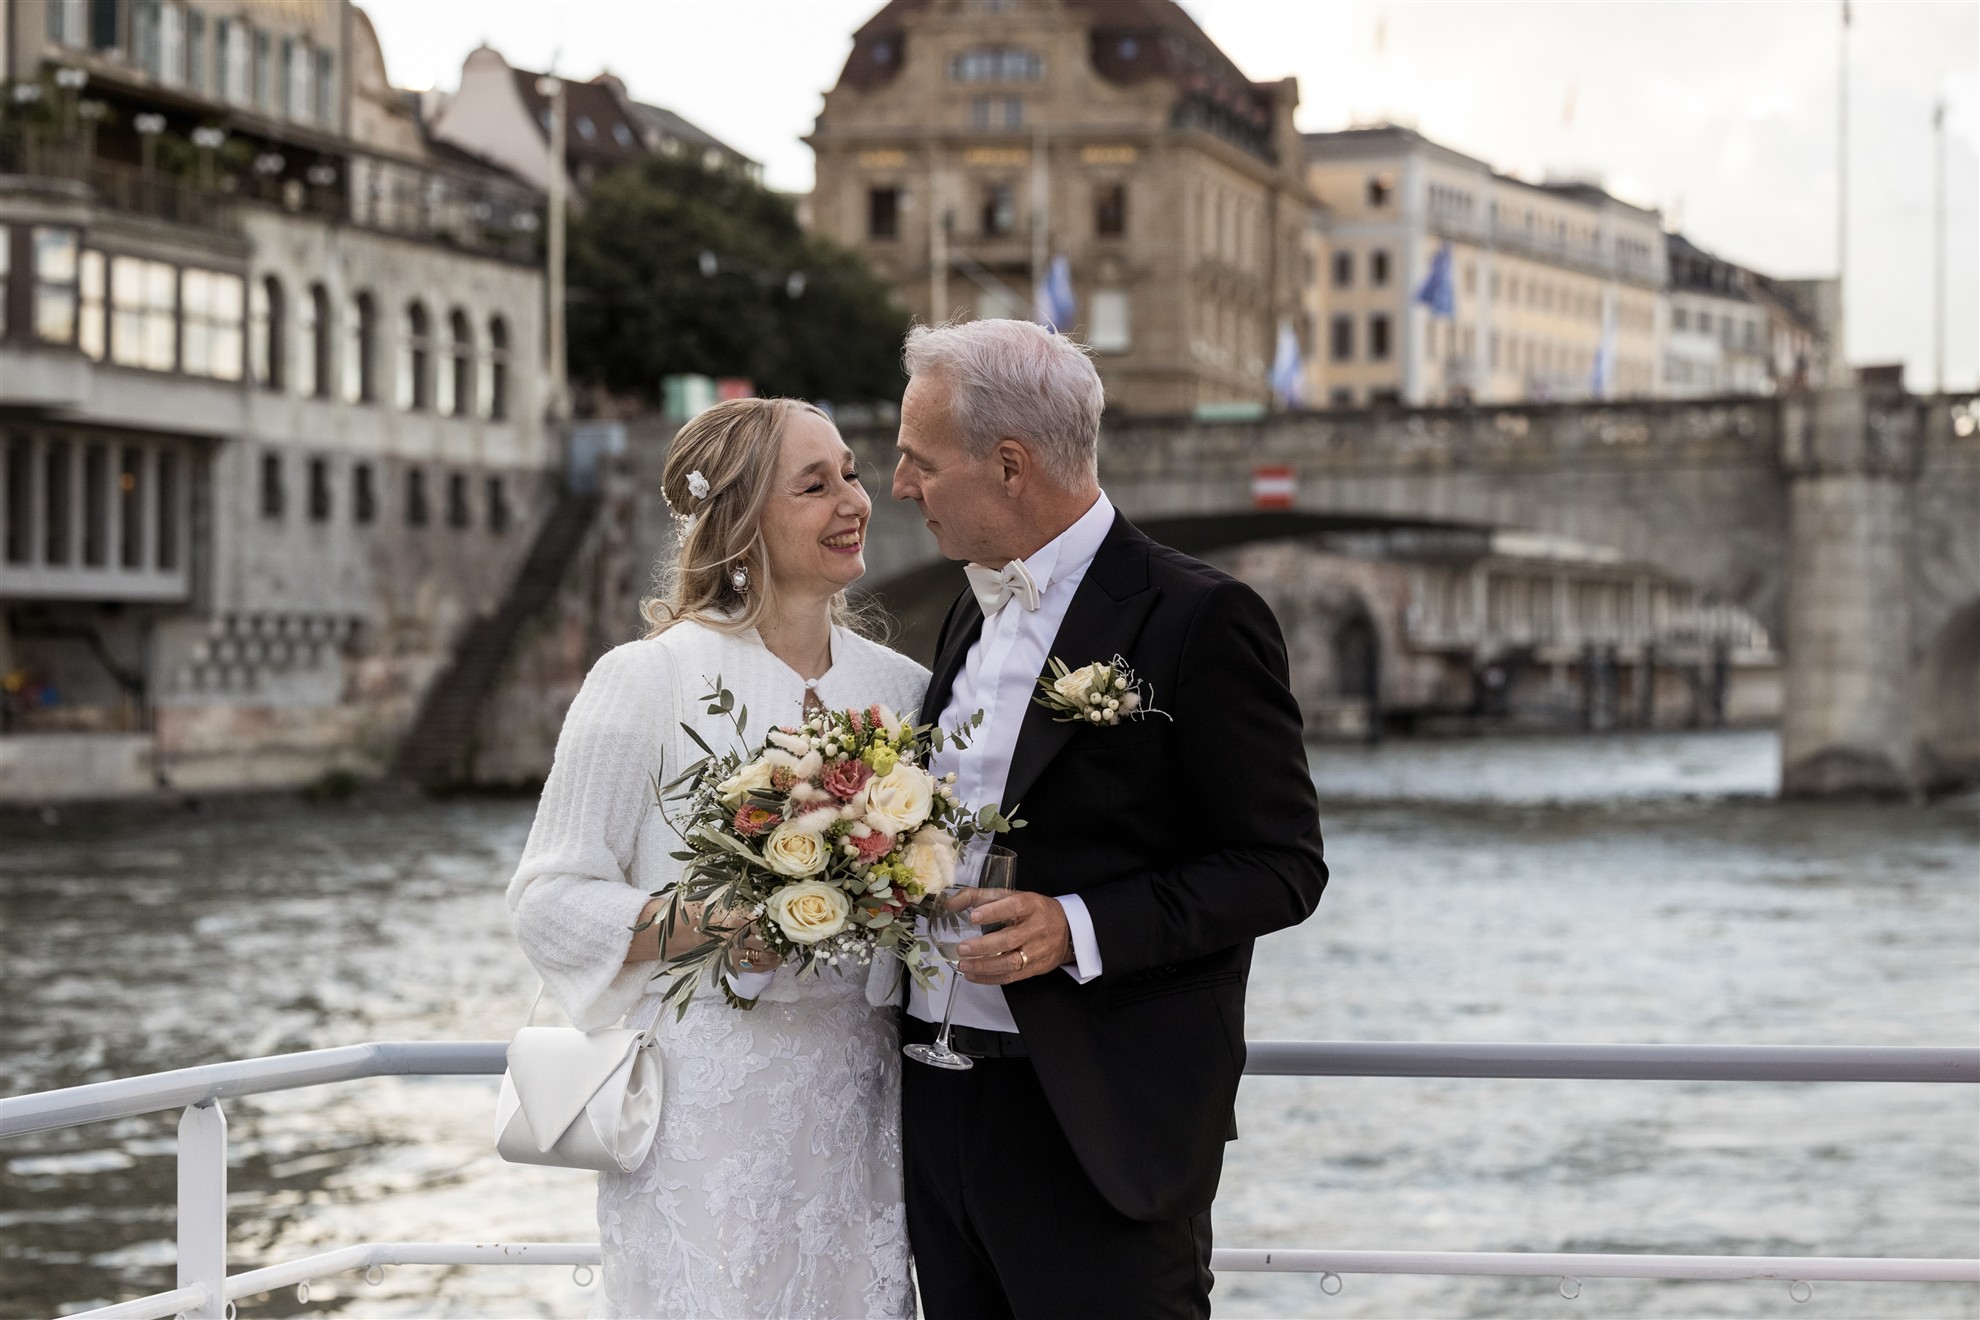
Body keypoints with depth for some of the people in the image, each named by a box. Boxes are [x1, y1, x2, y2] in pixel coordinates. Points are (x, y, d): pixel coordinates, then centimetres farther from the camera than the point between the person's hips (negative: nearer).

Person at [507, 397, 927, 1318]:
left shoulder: (903, 689, 10)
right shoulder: (648, 679, -5)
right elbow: (548, 901, -6)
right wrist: (705, 923, -20)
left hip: (854, 1105, 4)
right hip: (707, 1113, -4)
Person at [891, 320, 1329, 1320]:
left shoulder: (1198, 620, -10)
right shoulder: (972, 619, 16)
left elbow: (1281, 867, -12)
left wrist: (1079, 931, -22)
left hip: (1099, 1126, -7)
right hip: (939, 1108, 8)